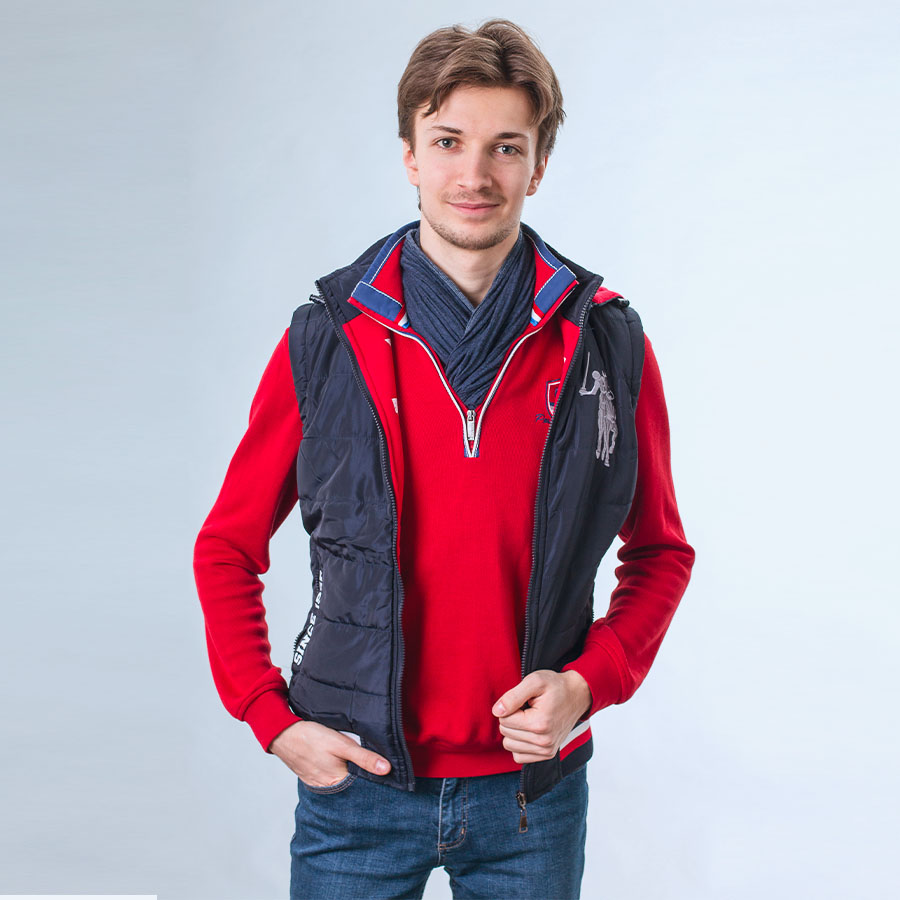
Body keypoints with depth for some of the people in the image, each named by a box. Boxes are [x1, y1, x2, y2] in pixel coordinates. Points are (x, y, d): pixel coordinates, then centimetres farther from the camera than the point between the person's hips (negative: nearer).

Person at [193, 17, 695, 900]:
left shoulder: (606, 344, -2)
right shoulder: (326, 339, -4)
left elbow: (660, 551, 7)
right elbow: (226, 548, 4)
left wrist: (590, 681, -7)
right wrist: (274, 720, -5)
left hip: (533, 791, 1)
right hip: (357, 779, 0)